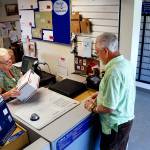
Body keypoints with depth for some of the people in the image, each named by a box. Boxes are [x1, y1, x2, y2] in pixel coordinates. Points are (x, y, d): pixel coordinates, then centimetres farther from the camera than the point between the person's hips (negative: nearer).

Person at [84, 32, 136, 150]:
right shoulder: (125, 63, -1)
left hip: (116, 124, -8)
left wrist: (92, 107, -11)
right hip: (126, 118, 8)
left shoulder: (113, 72, -32)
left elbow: (108, 108, -28)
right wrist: (102, 93, 12)